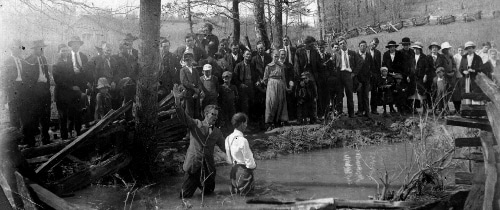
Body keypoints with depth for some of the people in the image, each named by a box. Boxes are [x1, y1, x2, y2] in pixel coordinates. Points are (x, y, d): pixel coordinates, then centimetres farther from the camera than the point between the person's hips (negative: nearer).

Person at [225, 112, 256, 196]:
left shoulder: (228, 138, -4)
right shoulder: (242, 141, -27)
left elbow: (229, 160, 7)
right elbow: (250, 164, -19)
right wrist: (254, 165, 1)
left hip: (234, 170, 7)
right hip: (244, 170, -7)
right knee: (246, 193, 14)